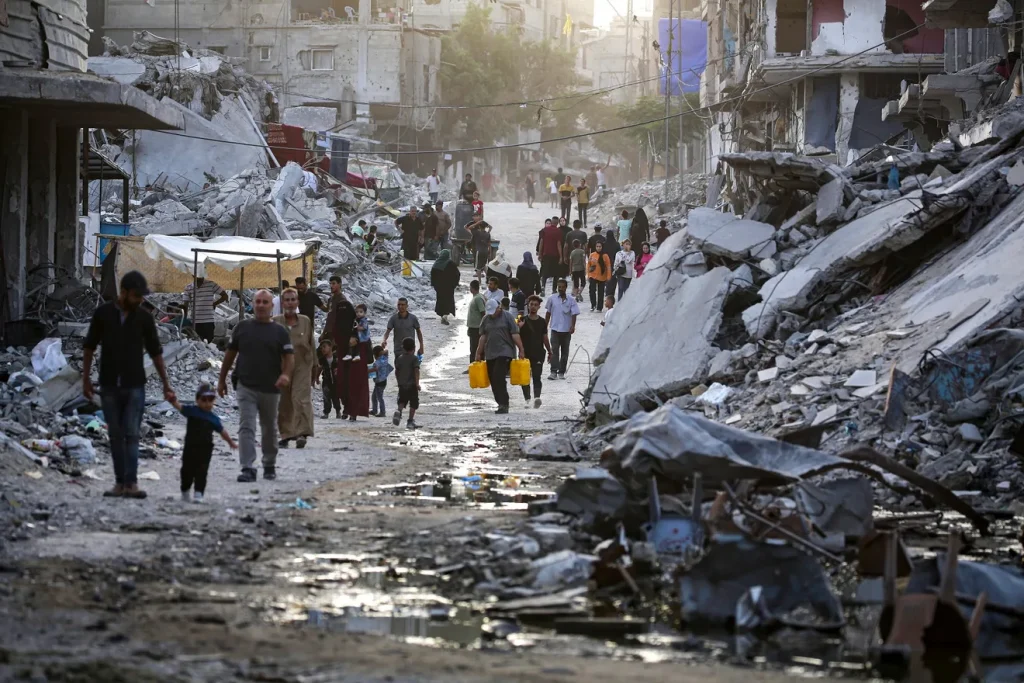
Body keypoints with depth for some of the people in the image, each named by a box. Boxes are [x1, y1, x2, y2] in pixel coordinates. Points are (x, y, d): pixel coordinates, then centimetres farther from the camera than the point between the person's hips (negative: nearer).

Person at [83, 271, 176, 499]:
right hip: (109, 386, 1)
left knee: (131, 435, -9)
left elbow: (155, 352, 6)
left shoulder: (144, 318, 1)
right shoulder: (103, 313, -1)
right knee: (116, 436, 4)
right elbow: (89, 347, 6)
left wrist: (166, 385, 5)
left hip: (134, 386, -1)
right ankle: (120, 483, 7)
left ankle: (131, 483, -14)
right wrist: (86, 378, 3)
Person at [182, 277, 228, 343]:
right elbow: (185, 306, 6)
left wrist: (214, 304, -1)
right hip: (195, 322, 2)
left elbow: (225, 296, 5)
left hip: (208, 322, -2)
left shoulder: (211, 285, -1)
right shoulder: (188, 288, 4)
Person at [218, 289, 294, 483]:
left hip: (271, 389, 1)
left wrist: (286, 374, -24)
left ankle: (270, 465, 32)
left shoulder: (279, 332, 3)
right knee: (246, 428, -13)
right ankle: (248, 469, -19)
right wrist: (222, 379, 12)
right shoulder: (242, 327, 5)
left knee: (269, 430, 15)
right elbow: (230, 354, 12)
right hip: (246, 387, -1)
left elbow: (289, 357, -4)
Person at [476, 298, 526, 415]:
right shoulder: (486, 319, 11)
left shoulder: (507, 317, -2)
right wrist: (479, 353, 11)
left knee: (499, 378, -17)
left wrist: (521, 350, -9)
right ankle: (501, 404, 15)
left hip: (505, 353, -6)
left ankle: (504, 405, -16)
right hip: (490, 354, 6)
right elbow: (483, 337, 13)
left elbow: (515, 335, -5)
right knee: (493, 380, 4)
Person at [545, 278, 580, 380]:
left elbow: (574, 314, -5)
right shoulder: (552, 299, 1)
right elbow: (548, 313, 10)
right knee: (554, 350, -11)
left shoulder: (571, 300, -2)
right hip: (555, 329, 0)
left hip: (566, 330, 0)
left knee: (564, 351, 7)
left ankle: (561, 372, 16)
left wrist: (572, 326, -18)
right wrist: (546, 325, 11)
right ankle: (553, 372, -15)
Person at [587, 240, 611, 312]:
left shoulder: (605, 256, -5)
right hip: (593, 276, 1)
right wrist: (588, 273, 5)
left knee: (600, 292, 6)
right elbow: (588, 264, 9)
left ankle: (599, 308, 14)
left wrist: (608, 276, -8)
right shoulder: (592, 255, 0)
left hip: (602, 277, -1)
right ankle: (593, 305, 5)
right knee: (592, 290, -11)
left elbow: (608, 267, -4)